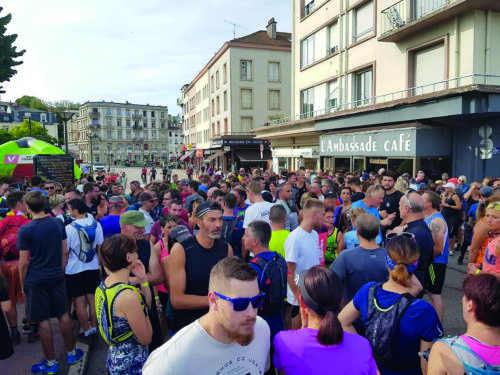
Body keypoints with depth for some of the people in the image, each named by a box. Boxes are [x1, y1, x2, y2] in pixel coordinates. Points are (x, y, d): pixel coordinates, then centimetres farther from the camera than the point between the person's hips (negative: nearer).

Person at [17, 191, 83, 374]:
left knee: (43, 321, 6)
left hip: (36, 280, -4)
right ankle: (72, 353, 27)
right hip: (56, 277, 4)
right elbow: (65, 252, 3)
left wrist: (22, 283, 4)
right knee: (63, 315, 15)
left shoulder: (24, 230, -15)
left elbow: (24, 262, -10)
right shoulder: (58, 223, -3)